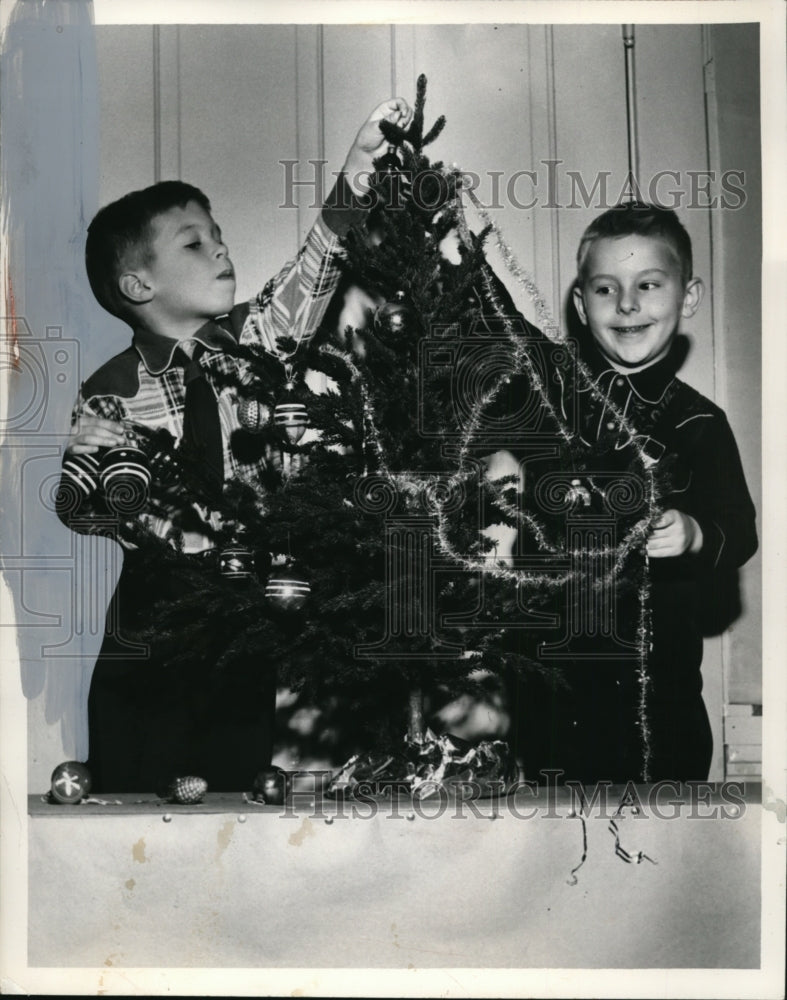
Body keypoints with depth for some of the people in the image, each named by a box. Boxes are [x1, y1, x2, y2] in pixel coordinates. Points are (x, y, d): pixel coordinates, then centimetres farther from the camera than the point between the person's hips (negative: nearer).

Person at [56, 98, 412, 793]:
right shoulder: (112, 393, -8)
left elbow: (308, 279, -14)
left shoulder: (247, 344, -1)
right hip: (148, 647, -2)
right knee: (131, 795, 12)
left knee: (240, 788, 14)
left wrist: (357, 173, -25)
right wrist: (172, 528, -26)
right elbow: (77, 500, -12)